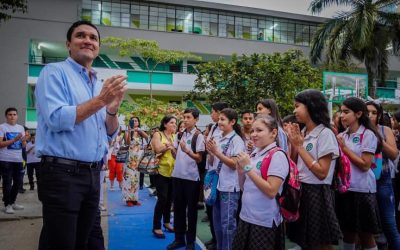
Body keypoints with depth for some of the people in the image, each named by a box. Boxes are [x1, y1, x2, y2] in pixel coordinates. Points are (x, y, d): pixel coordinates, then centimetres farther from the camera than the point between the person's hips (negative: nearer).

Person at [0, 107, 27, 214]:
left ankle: (12, 202, 26)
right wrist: (14, 140, -20)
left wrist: (24, 140, -9)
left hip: (18, 159, 6)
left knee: (18, 181, 12)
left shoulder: (21, 128, 12)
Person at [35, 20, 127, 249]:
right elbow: (56, 119, -18)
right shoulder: (54, 72, -3)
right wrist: (100, 100, -17)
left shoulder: (100, 84, 15)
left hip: (93, 174, 7)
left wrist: (113, 109, -6)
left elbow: (110, 134, 13)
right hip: (62, 173, -7)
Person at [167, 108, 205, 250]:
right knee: (178, 208, 13)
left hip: (191, 177, -5)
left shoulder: (198, 136, -7)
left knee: (191, 210, 6)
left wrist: (187, 150, -28)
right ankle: (179, 238, 26)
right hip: (177, 175, 6)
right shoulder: (180, 134, 10)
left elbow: (199, 158, -13)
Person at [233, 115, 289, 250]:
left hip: (264, 222, -7)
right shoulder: (254, 154, 6)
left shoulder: (277, 156, -14)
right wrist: (241, 171, -5)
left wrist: (248, 167, -20)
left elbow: (271, 191, -22)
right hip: (245, 217, 7)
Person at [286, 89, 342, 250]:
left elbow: (322, 173, -20)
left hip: (316, 194, -7)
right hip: (299, 191, 7)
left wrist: (300, 147, -16)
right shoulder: (302, 132, 8)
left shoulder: (325, 133, -13)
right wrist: (293, 144, -3)